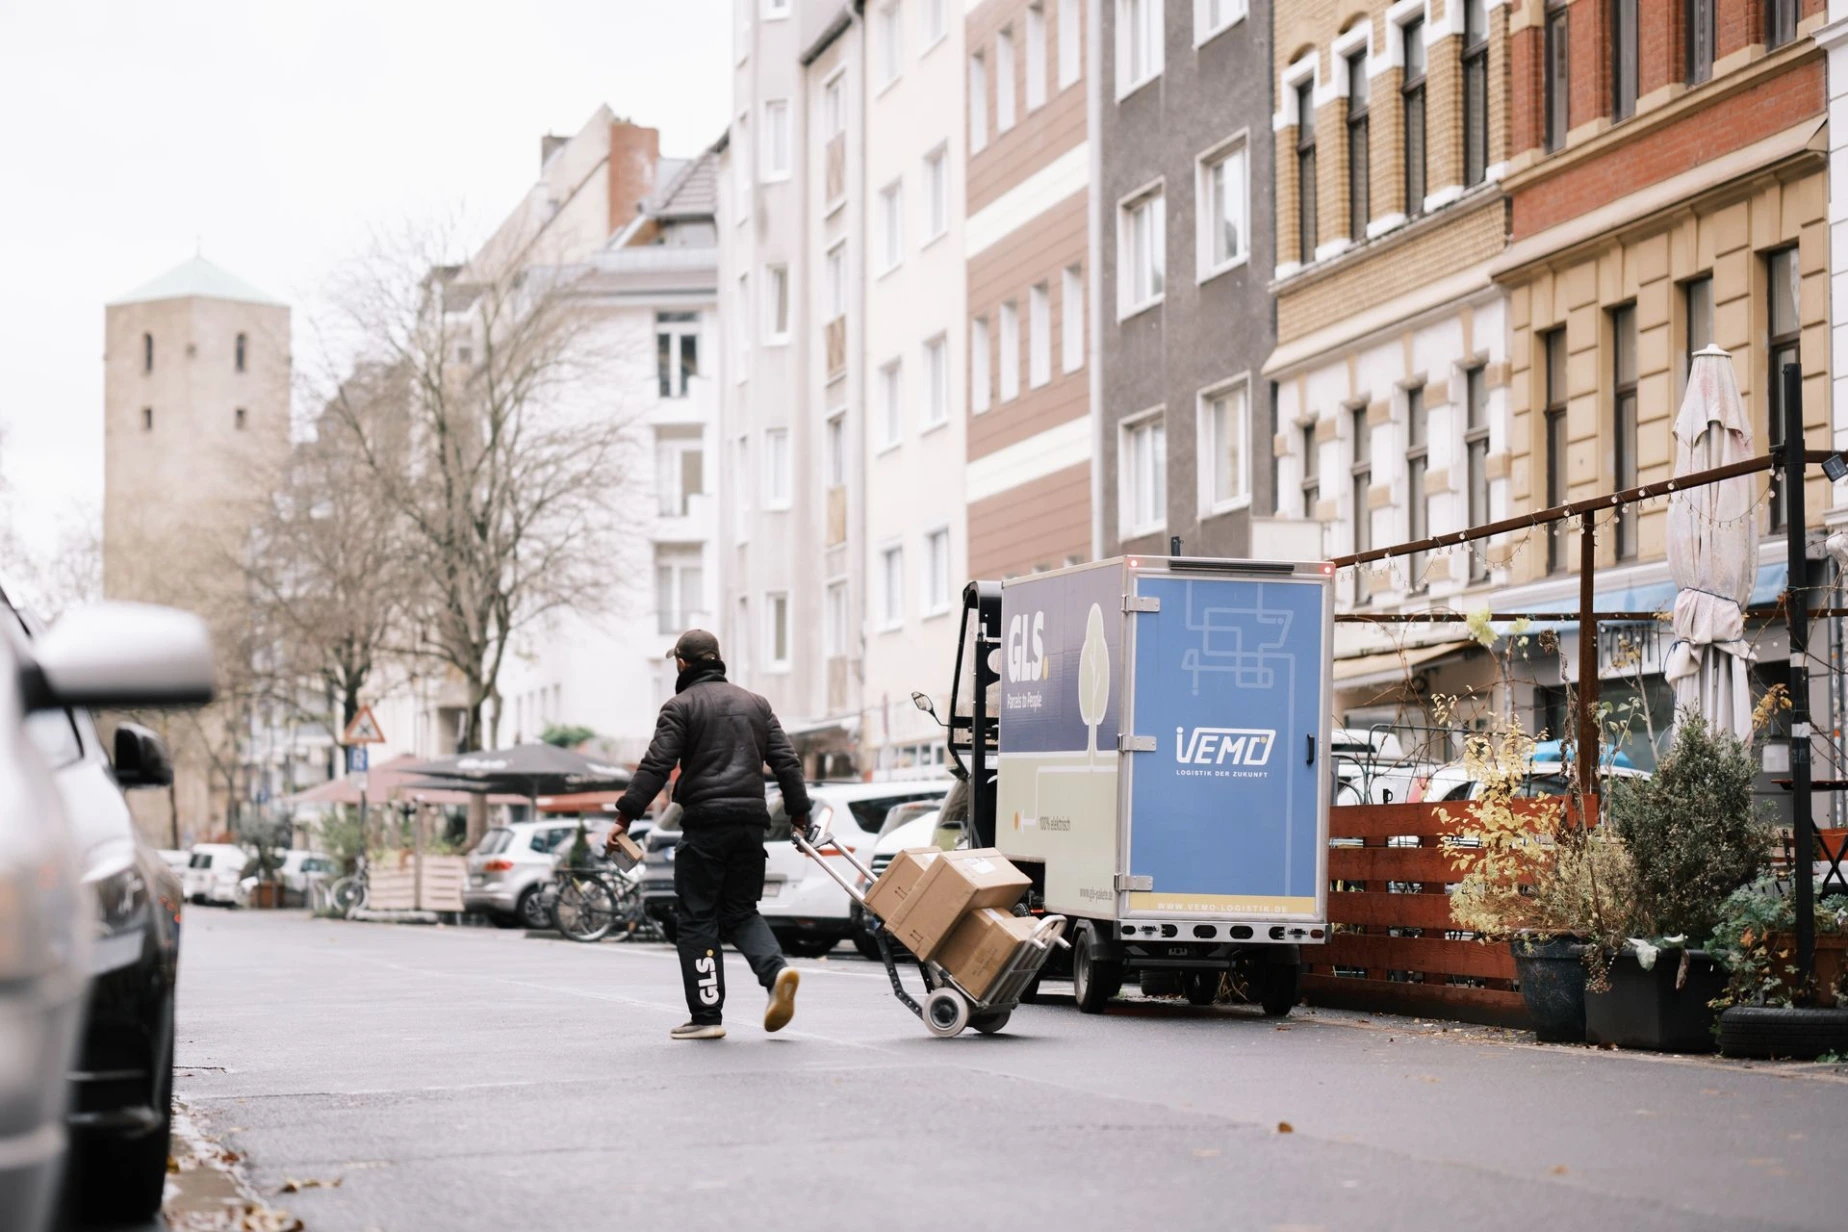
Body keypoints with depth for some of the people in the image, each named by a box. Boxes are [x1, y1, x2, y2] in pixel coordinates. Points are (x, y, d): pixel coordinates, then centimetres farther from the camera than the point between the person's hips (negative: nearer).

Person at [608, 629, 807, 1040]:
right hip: (750, 821, 5)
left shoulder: (681, 706, -1)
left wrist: (625, 815, -10)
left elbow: (656, 766, -11)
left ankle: (706, 1015, -1)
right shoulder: (755, 703, 17)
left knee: (698, 918, 1)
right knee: (741, 911, 15)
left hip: (705, 824, -5)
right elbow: (786, 761, 14)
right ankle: (776, 969, -12)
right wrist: (799, 814, 19)